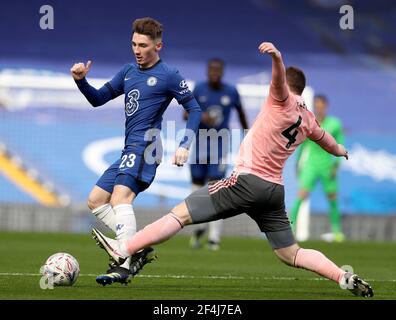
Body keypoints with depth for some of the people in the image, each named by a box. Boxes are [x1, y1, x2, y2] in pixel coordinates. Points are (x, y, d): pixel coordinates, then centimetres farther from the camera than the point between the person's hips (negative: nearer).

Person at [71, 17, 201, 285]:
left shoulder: (168, 75, -3)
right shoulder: (129, 71, 18)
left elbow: (194, 109, -2)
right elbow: (98, 99, 21)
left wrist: (185, 146, -13)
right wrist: (81, 81, 1)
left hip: (145, 146, -9)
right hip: (130, 150, 9)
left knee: (120, 197, -27)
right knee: (95, 201, 9)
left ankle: (124, 265, -37)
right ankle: (141, 249, 5)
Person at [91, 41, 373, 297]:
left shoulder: (283, 101, -2)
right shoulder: (308, 119, 18)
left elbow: (279, 78, -25)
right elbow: (324, 138, 40)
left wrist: (277, 58, -47)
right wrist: (339, 150, 63)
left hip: (249, 179, -7)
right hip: (275, 190, 7)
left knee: (181, 213, -9)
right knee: (291, 254, 12)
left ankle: (124, 250, -14)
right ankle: (347, 278, -2)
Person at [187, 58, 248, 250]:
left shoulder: (231, 92, -3)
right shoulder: (199, 89, -3)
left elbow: (241, 112, 12)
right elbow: (186, 114, -4)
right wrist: (200, 117, -25)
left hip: (220, 143, -2)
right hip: (200, 141, 2)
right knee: (197, 185, 7)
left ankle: (214, 237, -10)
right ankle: (200, 227, 31)